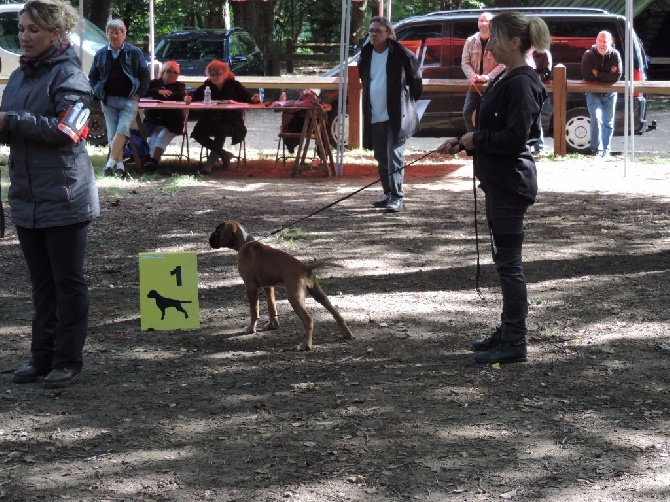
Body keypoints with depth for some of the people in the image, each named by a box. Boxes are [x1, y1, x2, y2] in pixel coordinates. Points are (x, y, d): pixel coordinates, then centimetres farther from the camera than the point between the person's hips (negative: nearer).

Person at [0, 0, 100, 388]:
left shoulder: (69, 75, -11)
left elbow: (66, 130, -22)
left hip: (64, 198, -7)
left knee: (68, 282, 3)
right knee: (42, 283, 13)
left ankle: (67, 360, 10)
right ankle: (43, 356, 21)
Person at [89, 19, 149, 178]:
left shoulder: (134, 52, 4)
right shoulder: (101, 54, 11)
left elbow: (145, 74, 5)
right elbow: (92, 77, 18)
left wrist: (139, 94, -3)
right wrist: (99, 93, 4)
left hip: (129, 100, -3)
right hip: (108, 101, 3)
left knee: (121, 131, -16)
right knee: (112, 134, -1)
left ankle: (111, 163, -17)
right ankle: (119, 166, 1)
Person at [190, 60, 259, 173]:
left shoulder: (234, 85, 0)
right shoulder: (207, 85, 5)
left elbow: (249, 98, -2)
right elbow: (194, 96, 0)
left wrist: (254, 99, -25)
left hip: (231, 121, -3)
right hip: (210, 120, 3)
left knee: (222, 129, -37)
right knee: (198, 133, -23)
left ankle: (211, 160, -25)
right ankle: (224, 154, -8)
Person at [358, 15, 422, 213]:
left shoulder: (401, 55, -8)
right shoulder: (366, 56, 9)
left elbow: (416, 80, 2)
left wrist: (408, 102, 7)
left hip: (396, 116, -6)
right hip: (375, 117, 6)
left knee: (394, 156, -12)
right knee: (382, 159, 12)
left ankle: (397, 197, -11)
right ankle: (388, 195, 23)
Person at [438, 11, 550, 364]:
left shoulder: (521, 84, -18)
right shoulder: (505, 80, 13)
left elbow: (514, 138, -24)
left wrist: (475, 139, -12)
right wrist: (462, 142, 8)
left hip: (510, 183, -10)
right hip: (499, 181, 10)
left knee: (508, 261, -5)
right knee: (504, 259, 17)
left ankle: (514, 343, 2)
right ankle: (508, 332, 27)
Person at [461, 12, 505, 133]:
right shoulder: (471, 41, 5)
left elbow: (503, 64, -11)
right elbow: (465, 62, 3)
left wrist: (488, 77, -21)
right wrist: (472, 76, -16)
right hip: (474, 85, 4)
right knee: (467, 112, 1)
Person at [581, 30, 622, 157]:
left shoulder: (615, 55, -9)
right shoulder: (589, 55, -12)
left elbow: (617, 76, -16)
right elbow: (586, 76, -20)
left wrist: (598, 74, -18)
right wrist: (607, 76, -16)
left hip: (609, 94, 2)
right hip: (593, 93, -2)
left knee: (608, 123, 8)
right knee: (596, 119, -16)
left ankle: (606, 150, 19)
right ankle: (597, 150, -12)